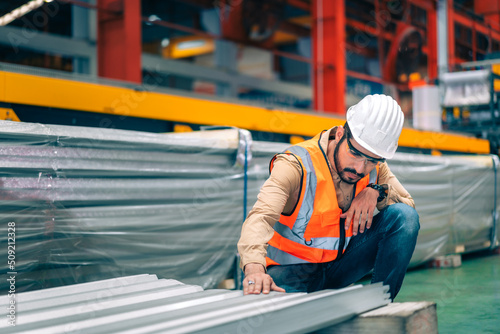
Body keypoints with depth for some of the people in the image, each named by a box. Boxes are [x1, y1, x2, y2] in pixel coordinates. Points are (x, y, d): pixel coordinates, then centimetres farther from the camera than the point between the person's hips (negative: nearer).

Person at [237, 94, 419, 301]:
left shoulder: (375, 168, -7)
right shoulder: (295, 167, -26)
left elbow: (408, 204, 1)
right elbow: (260, 217, -39)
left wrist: (376, 191, -22)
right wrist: (254, 268, -59)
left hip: (341, 264, 5)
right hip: (294, 269, -5)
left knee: (404, 215, -15)